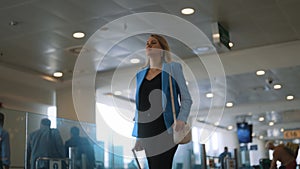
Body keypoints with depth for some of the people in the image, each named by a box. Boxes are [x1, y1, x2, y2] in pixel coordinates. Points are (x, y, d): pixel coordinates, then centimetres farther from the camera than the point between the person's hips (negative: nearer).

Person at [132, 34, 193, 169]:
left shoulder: (173, 68, 6)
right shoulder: (140, 74, 18)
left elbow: (186, 99, 3)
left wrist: (181, 119, -16)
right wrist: (138, 136, 17)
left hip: (166, 131, -5)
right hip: (147, 134, 5)